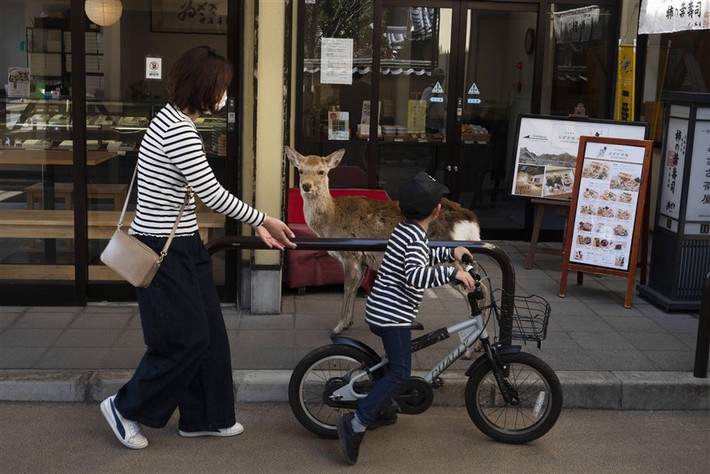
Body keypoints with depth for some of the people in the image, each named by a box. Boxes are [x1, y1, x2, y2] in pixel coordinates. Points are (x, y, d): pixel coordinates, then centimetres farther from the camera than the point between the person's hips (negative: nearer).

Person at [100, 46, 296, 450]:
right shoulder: (177, 130, -22)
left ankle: (204, 418, 27)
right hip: (163, 250, -10)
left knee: (210, 333, 14)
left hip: (181, 245, 10)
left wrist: (256, 226, 11)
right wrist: (263, 220, -10)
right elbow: (212, 193, -22)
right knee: (186, 338, 0)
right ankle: (126, 407, 19)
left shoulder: (179, 122, 11)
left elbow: (203, 192, 13)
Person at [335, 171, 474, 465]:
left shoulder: (404, 229, 12)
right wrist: (453, 273, -34)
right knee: (401, 374, -11)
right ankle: (356, 423, -16)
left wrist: (451, 253, 21)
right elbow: (414, 275, -35)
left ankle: (381, 406, 38)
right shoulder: (416, 237, -18)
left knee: (396, 360, 28)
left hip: (381, 311, 10)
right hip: (393, 315, -10)